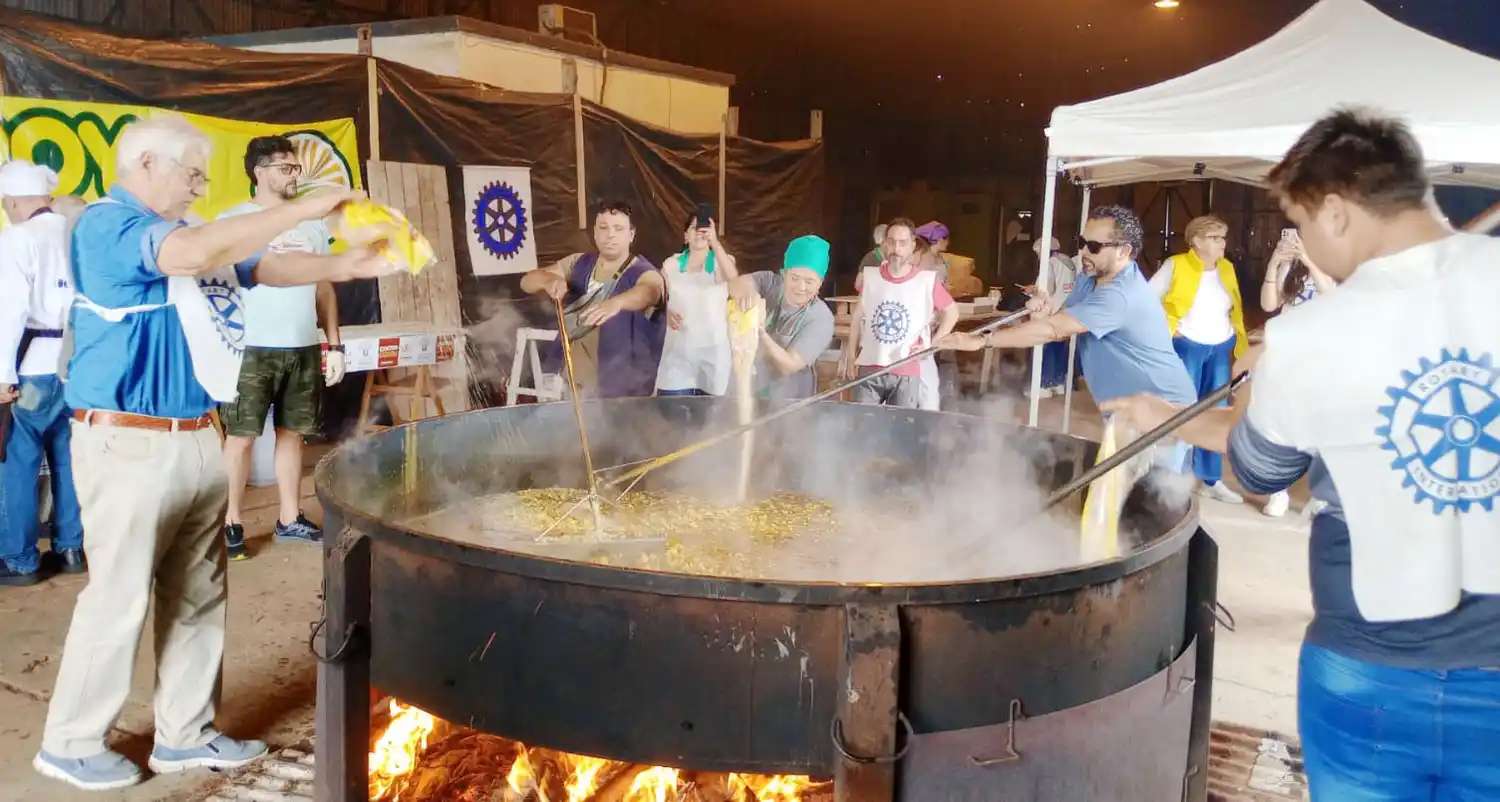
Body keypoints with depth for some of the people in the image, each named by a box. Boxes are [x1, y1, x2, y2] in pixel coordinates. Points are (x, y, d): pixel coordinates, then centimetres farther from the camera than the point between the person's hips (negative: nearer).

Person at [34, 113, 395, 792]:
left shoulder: (183, 230, 14)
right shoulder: (106, 224, -13)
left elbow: (266, 267, 13)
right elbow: (192, 255, -30)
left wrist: (343, 267, -4)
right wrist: (303, 208, -27)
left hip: (196, 439, 9)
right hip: (130, 444, -9)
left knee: (198, 596, 12)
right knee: (119, 597, 0)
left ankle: (185, 734, 24)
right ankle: (71, 743, 18)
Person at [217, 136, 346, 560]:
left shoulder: (312, 224, 13)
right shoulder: (233, 220, -1)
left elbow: (324, 287, 14)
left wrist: (335, 344, 11)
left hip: (304, 349, 5)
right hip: (252, 348, -4)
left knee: (292, 433, 11)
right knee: (241, 436, 1)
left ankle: (289, 519, 20)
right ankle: (232, 523, 11)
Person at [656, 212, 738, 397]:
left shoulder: (722, 261, 3)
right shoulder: (671, 264, 10)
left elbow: (733, 277, -21)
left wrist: (714, 242, -32)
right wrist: (667, 313, -9)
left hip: (712, 349, -1)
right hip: (678, 350, 2)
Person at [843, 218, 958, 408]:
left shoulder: (927, 281, -7)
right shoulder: (869, 277, 0)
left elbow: (951, 312, 7)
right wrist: (851, 357, 9)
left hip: (906, 373, -2)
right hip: (869, 369, 2)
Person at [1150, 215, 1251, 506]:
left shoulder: (1227, 268, 6)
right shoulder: (1176, 265, -10)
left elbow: (1235, 309, 11)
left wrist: (1241, 345, 9)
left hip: (1221, 349, 6)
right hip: (1187, 348, -5)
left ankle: (1210, 479, 20)